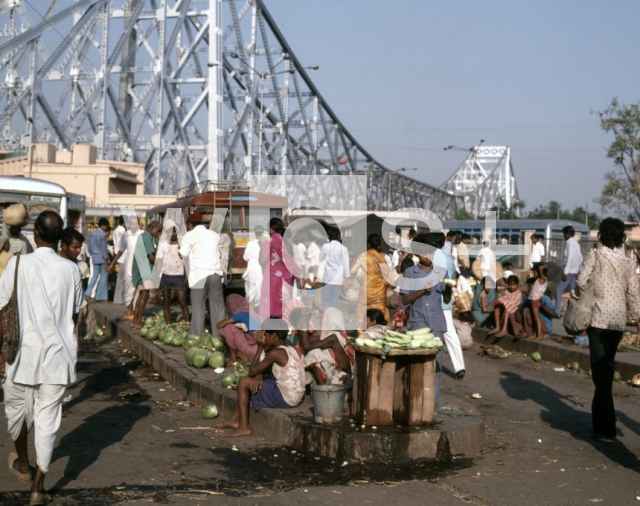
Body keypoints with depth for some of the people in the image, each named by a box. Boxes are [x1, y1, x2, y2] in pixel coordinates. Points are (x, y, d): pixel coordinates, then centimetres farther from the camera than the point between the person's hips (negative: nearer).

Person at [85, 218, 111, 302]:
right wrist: (106, 261, -12)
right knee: (103, 276, 1)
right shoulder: (103, 235, -11)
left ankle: (88, 293, -1)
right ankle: (100, 296, 1)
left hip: (94, 257, 7)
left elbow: (90, 247, 13)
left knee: (95, 275, 13)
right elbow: (104, 248, -14)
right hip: (102, 257, -7)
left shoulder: (91, 234, 10)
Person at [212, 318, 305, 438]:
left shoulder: (275, 353, -18)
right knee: (255, 381, 20)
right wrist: (259, 377, -6)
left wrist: (260, 347, -3)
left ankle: (244, 427, 0)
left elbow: (252, 371, -10)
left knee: (243, 382, -2)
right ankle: (235, 420, 26)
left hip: (285, 398, -9)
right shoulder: (289, 350, 11)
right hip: (296, 396, 9)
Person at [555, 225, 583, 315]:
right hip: (575, 271, 9)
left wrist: (565, 272, -20)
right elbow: (580, 257, 17)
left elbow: (570, 257, -19)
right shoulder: (576, 243, 15)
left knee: (559, 291, -6)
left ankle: (557, 312, -8)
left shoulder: (569, 242, -12)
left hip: (569, 271, -9)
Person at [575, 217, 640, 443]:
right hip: (619, 321, 4)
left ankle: (606, 428, -8)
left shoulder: (595, 256, -7)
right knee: (607, 369, 18)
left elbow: (581, 281, -16)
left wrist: (580, 296, 5)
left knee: (601, 371, -5)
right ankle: (601, 414, 27)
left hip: (599, 319, -4)